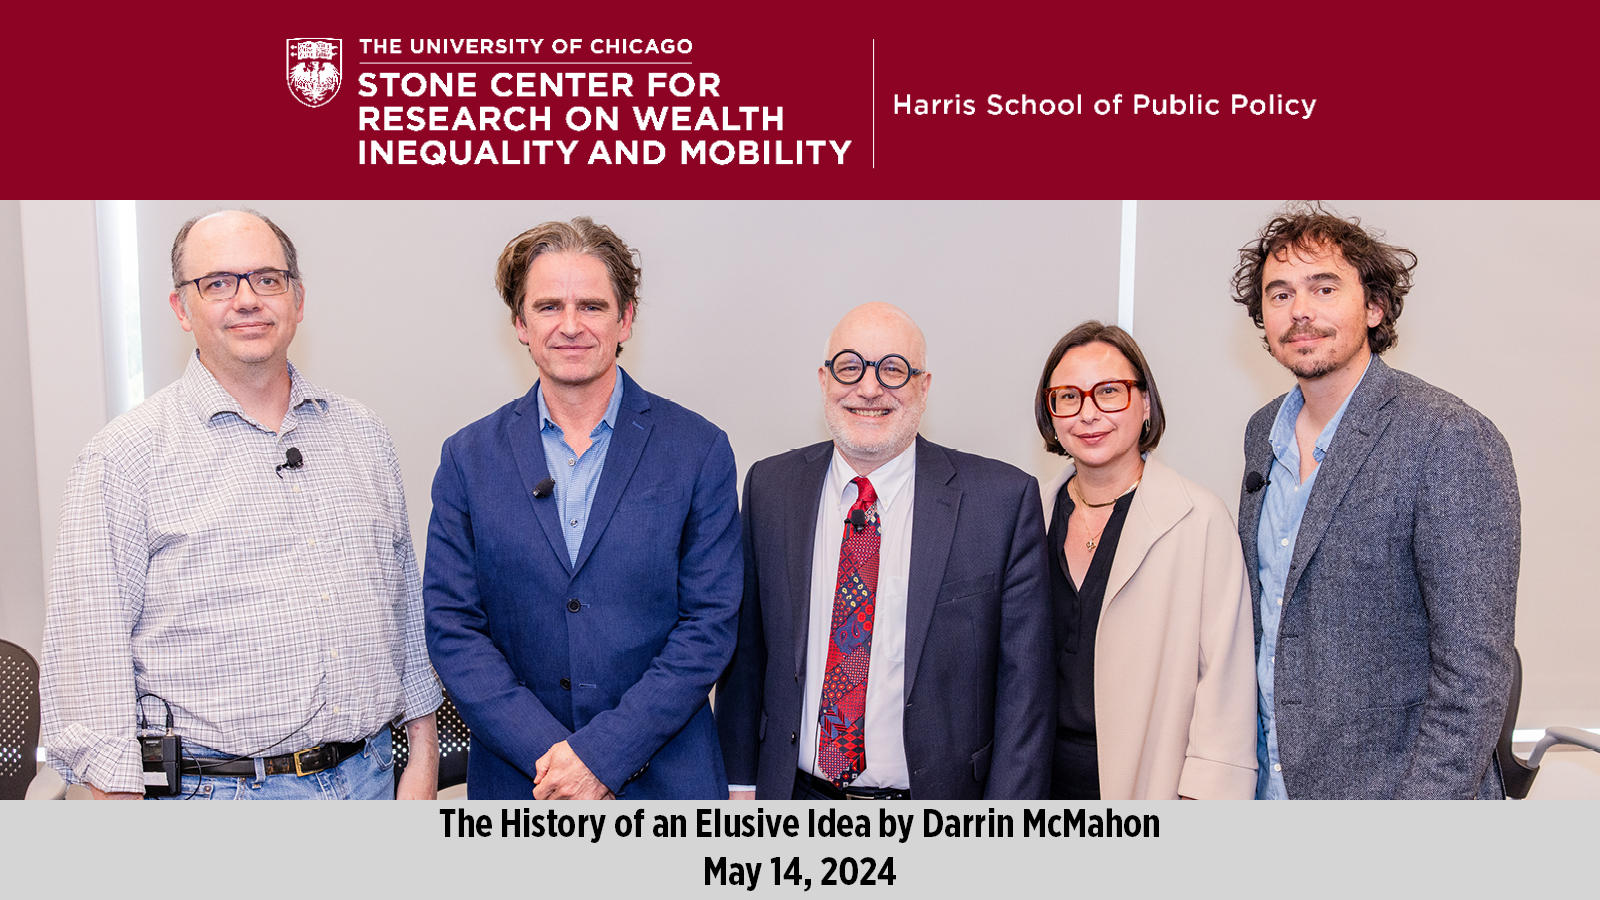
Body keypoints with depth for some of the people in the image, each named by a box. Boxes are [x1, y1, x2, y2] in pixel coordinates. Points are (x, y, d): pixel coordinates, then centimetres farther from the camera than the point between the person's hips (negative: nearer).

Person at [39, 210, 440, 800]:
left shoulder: (363, 435, 8)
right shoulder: (127, 455, -5)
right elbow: (90, 647, -8)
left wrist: (423, 754, 8)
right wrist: (119, 798, -13)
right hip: (220, 794, -3)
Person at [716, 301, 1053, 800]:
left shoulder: (1005, 498, -11)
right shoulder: (769, 486, -1)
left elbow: (1023, 687, -10)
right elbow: (746, 651, 5)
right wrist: (741, 780, 4)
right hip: (796, 794, 3)